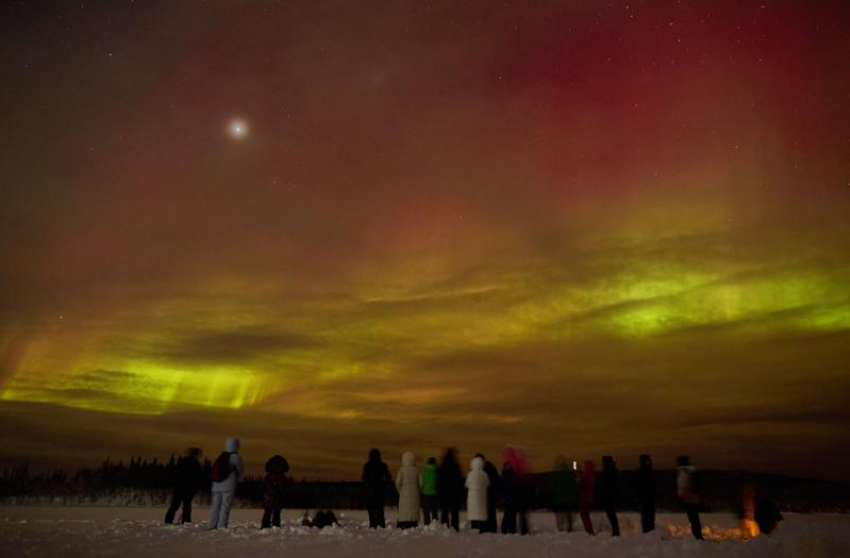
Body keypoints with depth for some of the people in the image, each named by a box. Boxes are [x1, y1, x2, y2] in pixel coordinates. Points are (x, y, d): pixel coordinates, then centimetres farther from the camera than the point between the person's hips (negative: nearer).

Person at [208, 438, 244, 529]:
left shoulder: (220, 457, 15)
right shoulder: (235, 457, -4)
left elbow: (214, 471, 17)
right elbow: (240, 471, 5)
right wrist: (235, 477, 23)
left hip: (216, 485, 6)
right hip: (229, 486, -6)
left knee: (215, 505, 9)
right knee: (225, 506, -5)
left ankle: (212, 526, 8)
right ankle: (221, 527, -10)